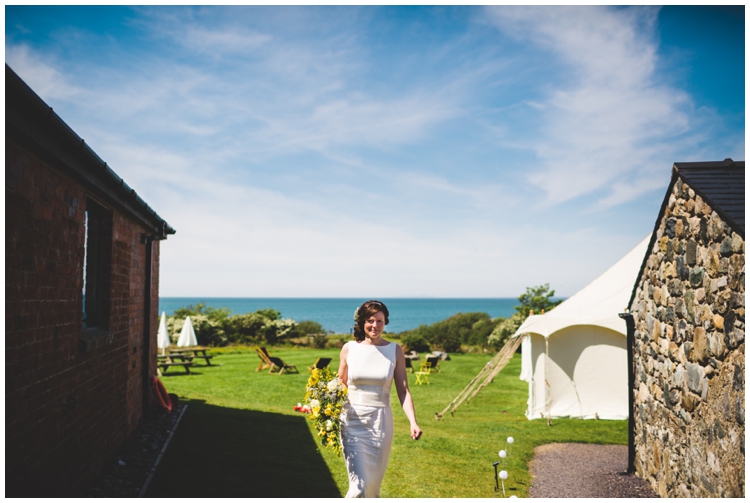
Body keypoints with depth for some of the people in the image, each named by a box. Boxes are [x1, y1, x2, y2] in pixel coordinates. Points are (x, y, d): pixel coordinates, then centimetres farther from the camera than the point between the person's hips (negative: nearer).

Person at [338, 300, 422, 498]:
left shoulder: (394, 350, 0)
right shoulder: (349, 348, 0)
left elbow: (403, 390, -1)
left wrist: (413, 422, -14)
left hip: (381, 422, 1)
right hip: (353, 422, -1)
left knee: (373, 486, 11)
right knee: (359, 487, -10)